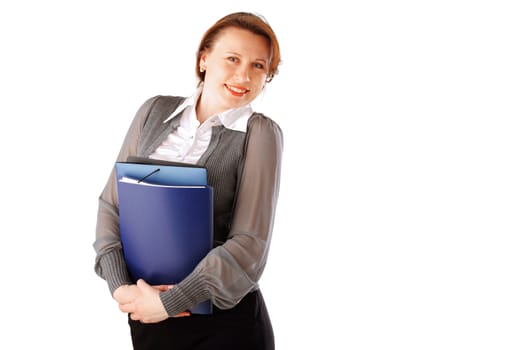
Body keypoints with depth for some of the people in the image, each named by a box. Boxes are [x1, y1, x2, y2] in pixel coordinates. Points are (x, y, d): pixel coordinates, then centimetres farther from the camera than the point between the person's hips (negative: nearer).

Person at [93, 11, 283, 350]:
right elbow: (112, 203, 2)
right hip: (146, 315, 3)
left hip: (225, 320, -3)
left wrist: (169, 302, -17)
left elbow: (249, 244, -15)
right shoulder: (155, 111, 1)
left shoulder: (261, 133, -9)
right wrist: (120, 285, -10)